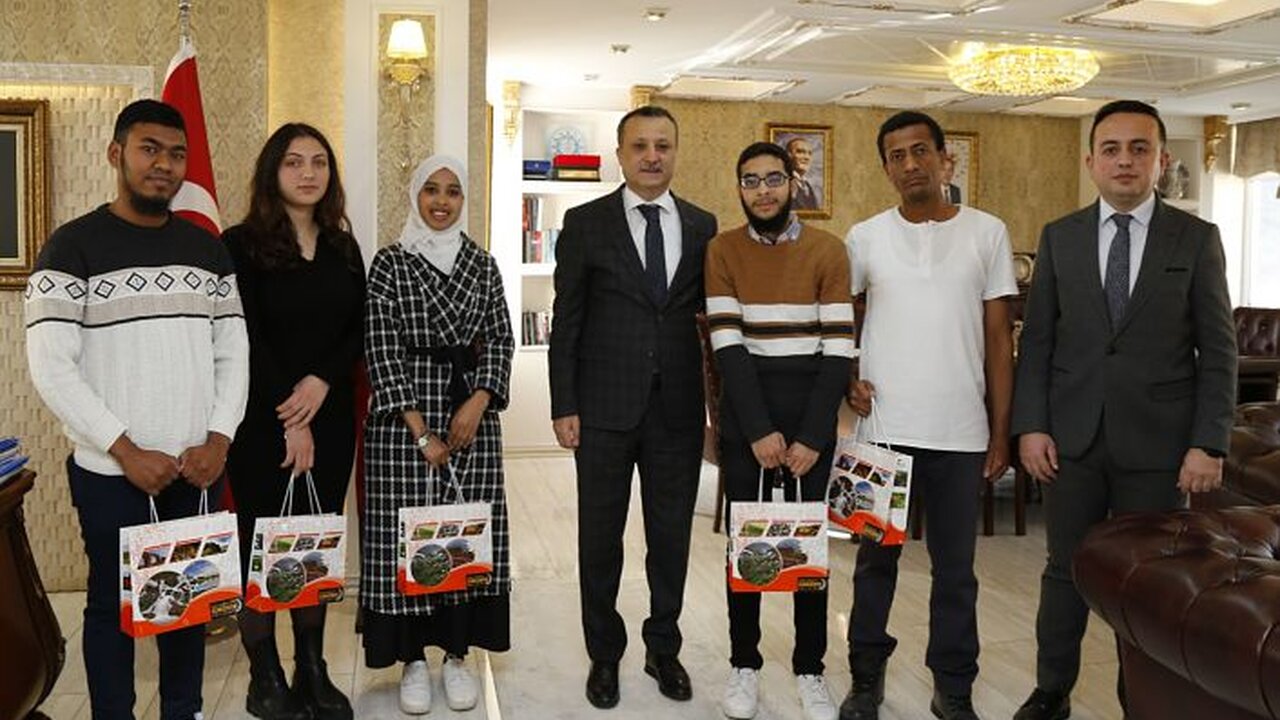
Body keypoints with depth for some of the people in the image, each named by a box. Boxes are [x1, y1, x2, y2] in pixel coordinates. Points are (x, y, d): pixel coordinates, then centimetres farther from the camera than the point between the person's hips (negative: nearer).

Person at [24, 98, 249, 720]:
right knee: (113, 604, 8)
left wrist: (219, 438, -4)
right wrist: (126, 451, -14)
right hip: (111, 473, -4)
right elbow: (51, 367, -11)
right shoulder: (73, 247, -5)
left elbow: (233, 351, 8)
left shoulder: (208, 249, 8)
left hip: (199, 468, 4)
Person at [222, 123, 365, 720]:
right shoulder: (241, 244, -5)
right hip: (262, 423, -4)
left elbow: (360, 329, 5)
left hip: (329, 419, 4)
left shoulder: (343, 246, 10)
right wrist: (289, 420, -13)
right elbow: (247, 339, -11)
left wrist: (322, 381, -12)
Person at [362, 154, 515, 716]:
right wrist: (419, 430, -11)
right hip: (404, 416, -2)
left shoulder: (482, 263, 9)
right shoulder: (390, 262, 1)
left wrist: (478, 402, -10)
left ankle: (457, 653, 17)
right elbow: (380, 347, -5)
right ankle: (413, 659, 14)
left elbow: (500, 339, 6)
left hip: (472, 411, 3)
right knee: (406, 533, 1)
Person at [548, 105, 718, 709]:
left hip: (678, 409, 2)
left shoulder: (702, 226, 6)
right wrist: (563, 405, -7)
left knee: (671, 535, 12)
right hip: (604, 406, -2)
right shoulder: (585, 224, 0)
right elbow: (566, 321, -2)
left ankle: (664, 648, 31)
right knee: (601, 537, 10)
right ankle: (604, 654, 28)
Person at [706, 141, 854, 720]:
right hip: (744, 412, 0)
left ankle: (810, 670, 21)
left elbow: (838, 351, -4)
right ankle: (743, 664, 22)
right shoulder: (722, 250, 1)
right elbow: (727, 346, -6)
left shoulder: (828, 250, 0)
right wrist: (758, 430, -13)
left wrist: (811, 437, -10)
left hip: (811, 409, 0)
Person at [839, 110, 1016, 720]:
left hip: (961, 434, 0)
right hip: (882, 429, 0)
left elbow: (999, 340, 3)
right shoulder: (865, 238, 3)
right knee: (876, 560, 11)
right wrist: (846, 382, -5)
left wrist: (1000, 432, 1)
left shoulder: (987, 233, 2)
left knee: (955, 568, 10)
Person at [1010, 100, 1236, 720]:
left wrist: (1209, 443, -7)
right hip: (1072, 437, 1)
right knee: (1065, 570, 11)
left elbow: (1218, 352, -1)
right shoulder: (1059, 237, 5)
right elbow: (1036, 341, 4)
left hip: (1157, 441, -1)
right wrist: (1030, 426, -3)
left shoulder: (1197, 239, 1)